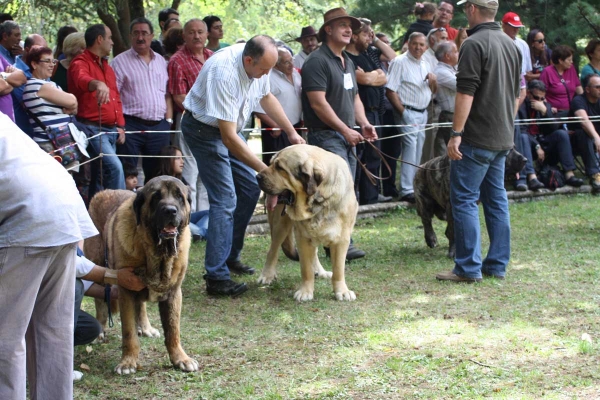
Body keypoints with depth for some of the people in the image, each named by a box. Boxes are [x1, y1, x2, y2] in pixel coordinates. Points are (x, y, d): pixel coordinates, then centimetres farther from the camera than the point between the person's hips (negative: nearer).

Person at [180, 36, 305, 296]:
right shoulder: (225, 73, -36)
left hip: (229, 127, 8)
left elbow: (266, 97, 12)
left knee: (250, 189, 9)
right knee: (225, 199, -15)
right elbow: (228, 138, -34)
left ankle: (230, 257, 23)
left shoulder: (258, 63, -11)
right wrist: (265, 170, -31)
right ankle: (216, 277, -14)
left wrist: (292, 132, 5)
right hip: (204, 128, -8)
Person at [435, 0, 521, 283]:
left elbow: (466, 93, -19)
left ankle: (468, 267, -6)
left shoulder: (474, 44, -14)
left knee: (464, 199, -4)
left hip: (477, 137, -8)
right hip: (503, 138, 8)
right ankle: (497, 264, 14)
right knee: (496, 198, 12)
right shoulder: (511, 45, 13)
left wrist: (457, 133, -18)